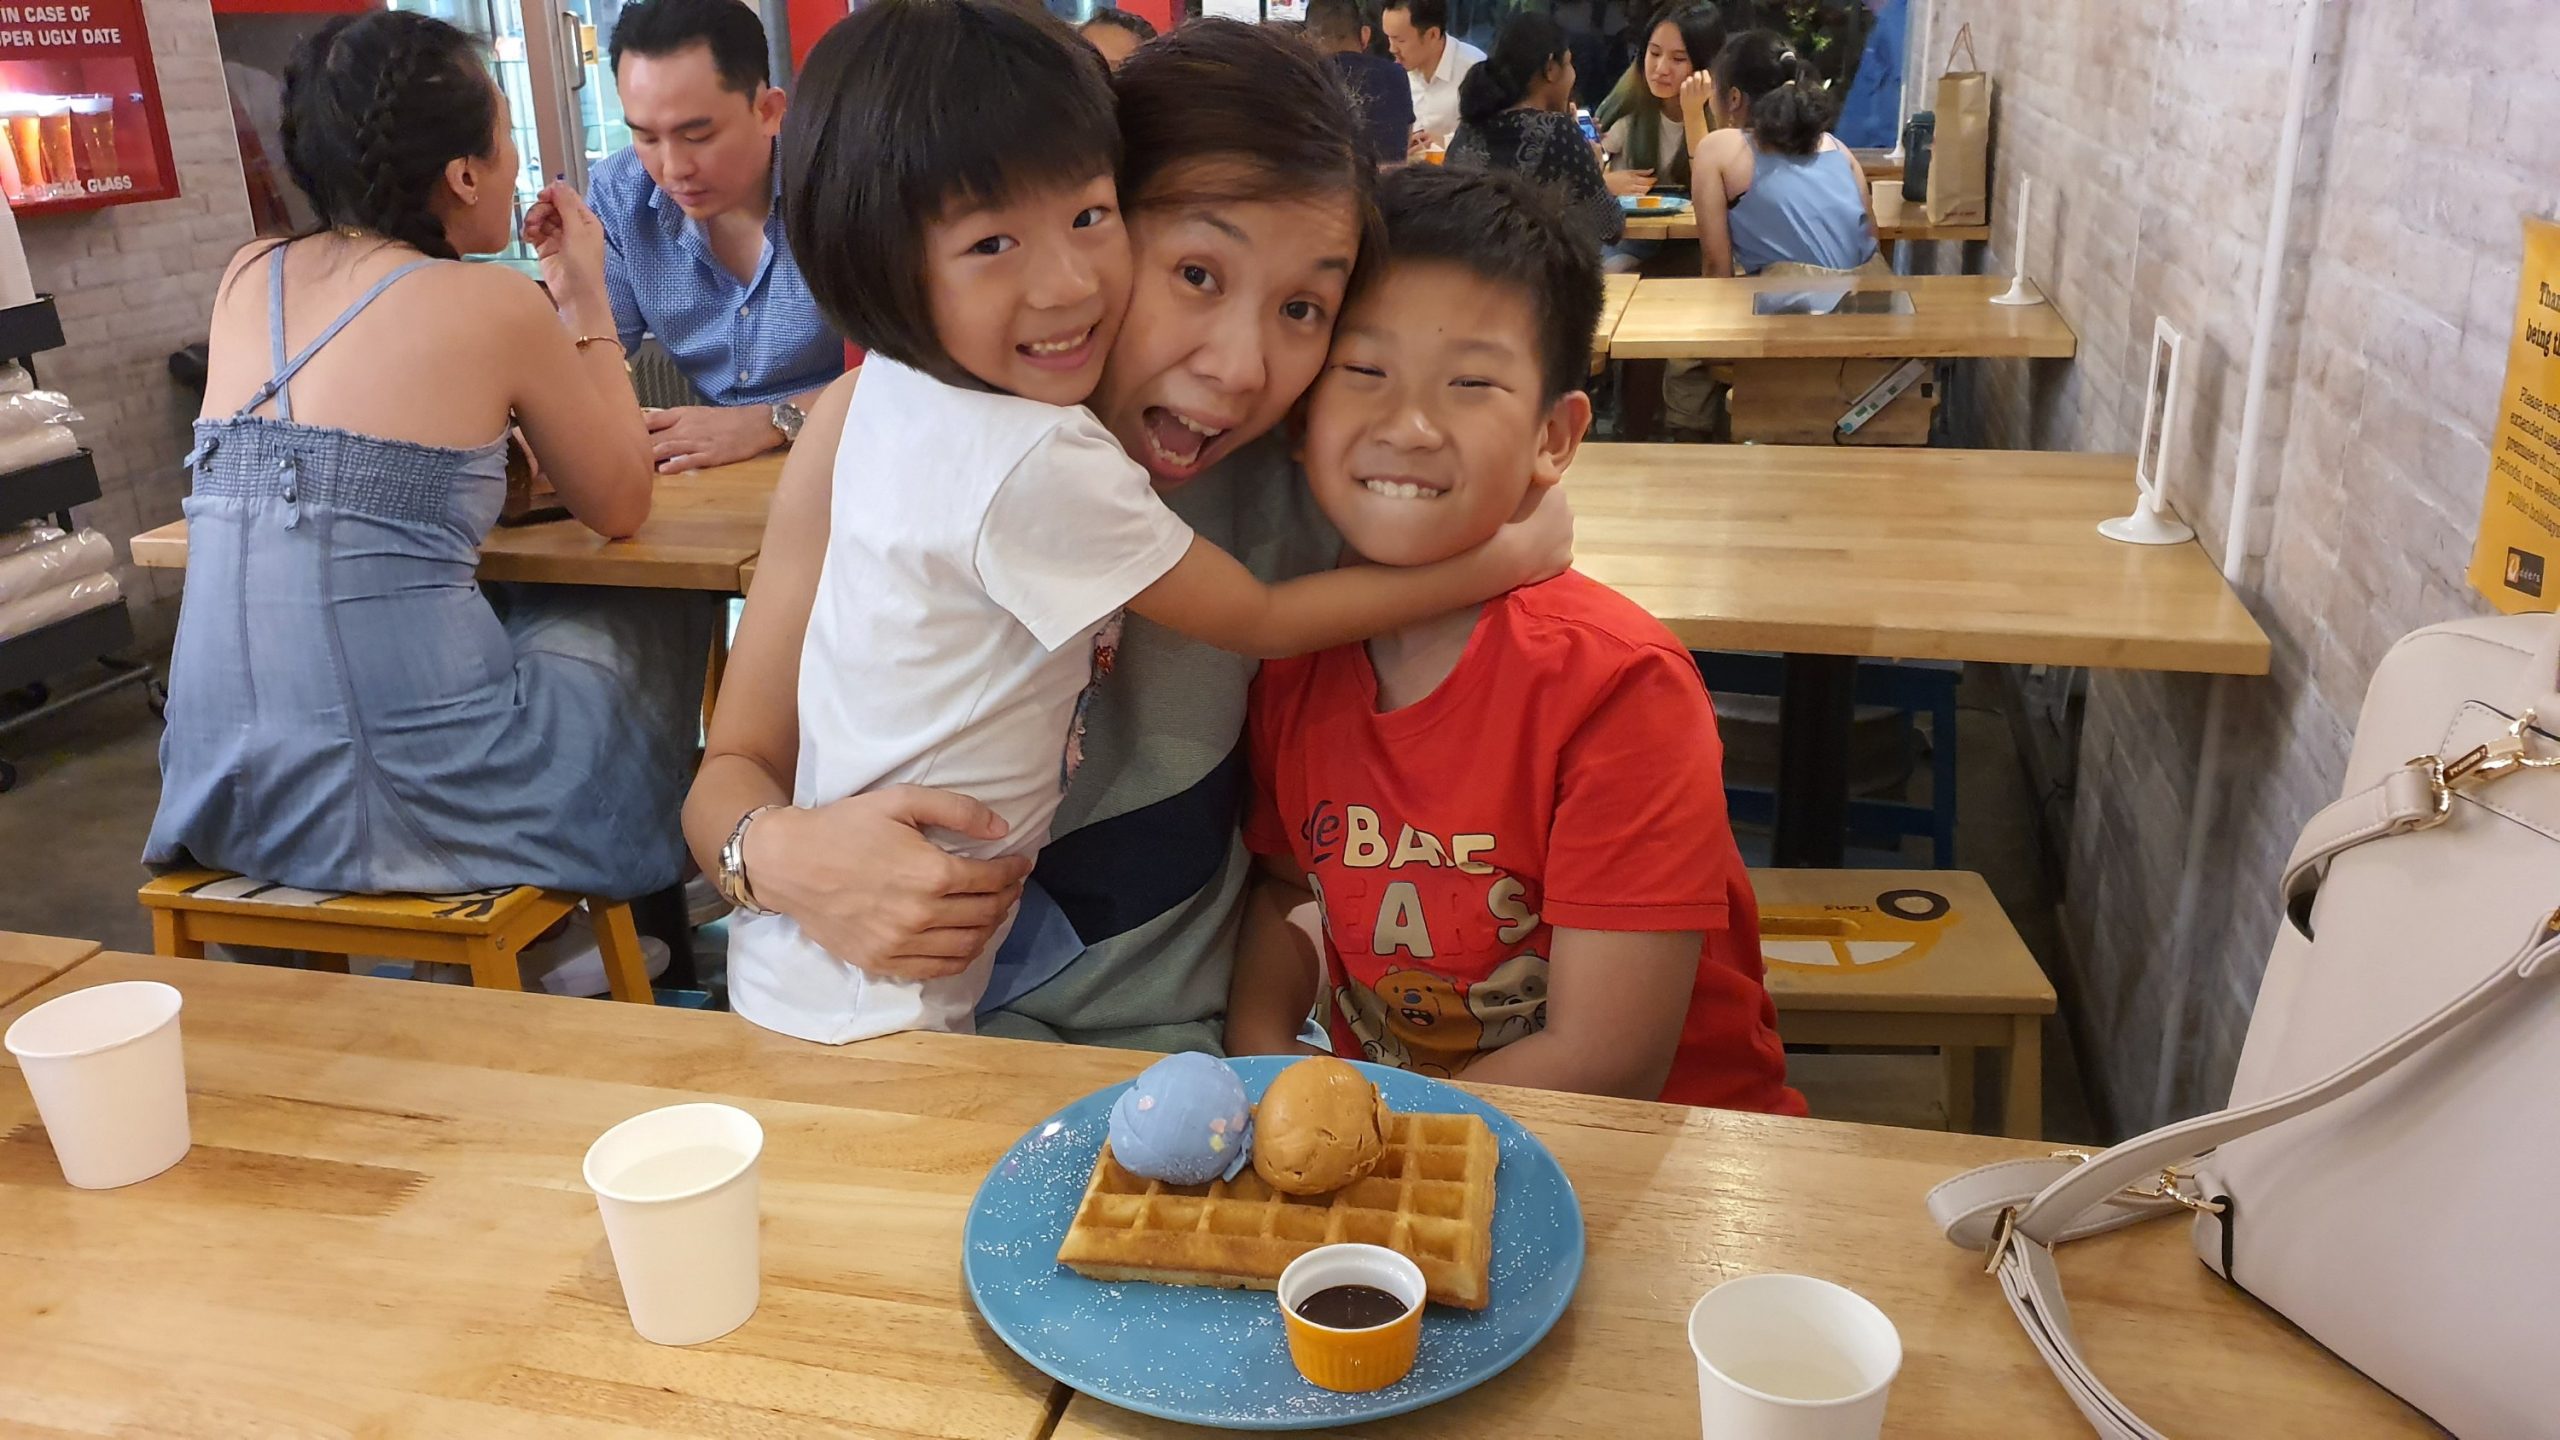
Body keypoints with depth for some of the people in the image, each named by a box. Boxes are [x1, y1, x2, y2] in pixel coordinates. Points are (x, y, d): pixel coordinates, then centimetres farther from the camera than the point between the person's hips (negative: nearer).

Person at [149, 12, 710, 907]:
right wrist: (585, 299, 10)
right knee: (656, 623, 22)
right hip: (406, 796, -6)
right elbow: (620, 509, 4)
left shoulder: (248, 279, 9)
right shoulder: (496, 307, -8)